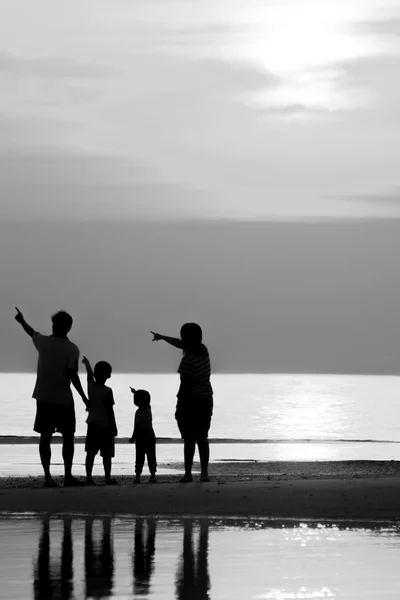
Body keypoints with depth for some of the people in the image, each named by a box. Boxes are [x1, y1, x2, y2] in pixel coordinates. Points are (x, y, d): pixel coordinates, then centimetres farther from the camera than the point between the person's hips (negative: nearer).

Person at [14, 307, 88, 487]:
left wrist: (22, 321, 44)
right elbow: (73, 375, -15)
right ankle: (68, 475, 2)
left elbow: (31, 332, 23)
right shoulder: (72, 349, -10)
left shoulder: (43, 342, 2)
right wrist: (84, 398, -8)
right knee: (68, 437, 6)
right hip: (64, 400, -3)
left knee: (45, 437, 5)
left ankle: (48, 476, 1)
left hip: (43, 398, 3)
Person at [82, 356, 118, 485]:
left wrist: (86, 362, 43)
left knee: (90, 453, 5)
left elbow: (90, 373, 22)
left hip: (92, 424, 5)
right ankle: (108, 478, 1)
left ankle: (89, 477, 1)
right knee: (107, 454, 0)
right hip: (105, 425, -5)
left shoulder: (91, 385, 0)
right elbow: (110, 411, -13)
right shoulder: (107, 391, -14)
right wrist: (114, 427, -6)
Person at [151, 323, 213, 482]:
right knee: (202, 438, 10)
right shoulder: (203, 350, 3)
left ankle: (188, 473, -3)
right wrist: (162, 337, 35)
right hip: (206, 399, 7)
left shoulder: (187, 360, -19)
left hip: (190, 401, -7)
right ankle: (204, 473, 7)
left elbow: (184, 385, -18)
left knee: (189, 439, -2)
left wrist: (178, 408, -10)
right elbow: (181, 344, 20)